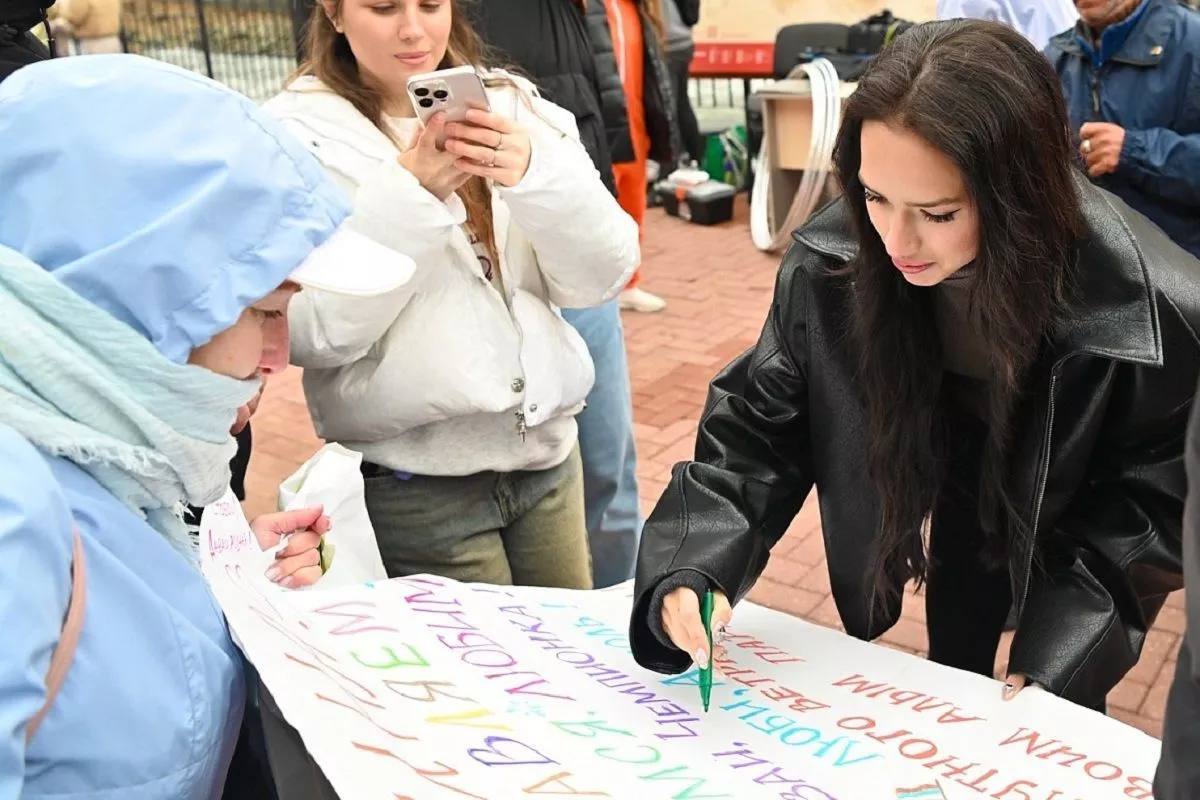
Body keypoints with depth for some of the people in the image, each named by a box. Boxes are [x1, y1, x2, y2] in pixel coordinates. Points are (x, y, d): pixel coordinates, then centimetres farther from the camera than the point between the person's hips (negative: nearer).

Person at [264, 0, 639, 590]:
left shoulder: (512, 105, 4)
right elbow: (311, 332, -17)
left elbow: (601, 278, -4)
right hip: (412, 485, -4)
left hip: (546, 455, 4)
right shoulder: (298, 129, -6)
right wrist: (411, 192, -23)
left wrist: (537, 173, -20)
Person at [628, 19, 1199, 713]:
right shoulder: (834, 265, -32)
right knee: (953, 668, 19)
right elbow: (759, 428, -23)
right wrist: (691, 571, -39)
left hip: (1088, 510, -2)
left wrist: (1056, 660, -28)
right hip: (968, 469, 2)